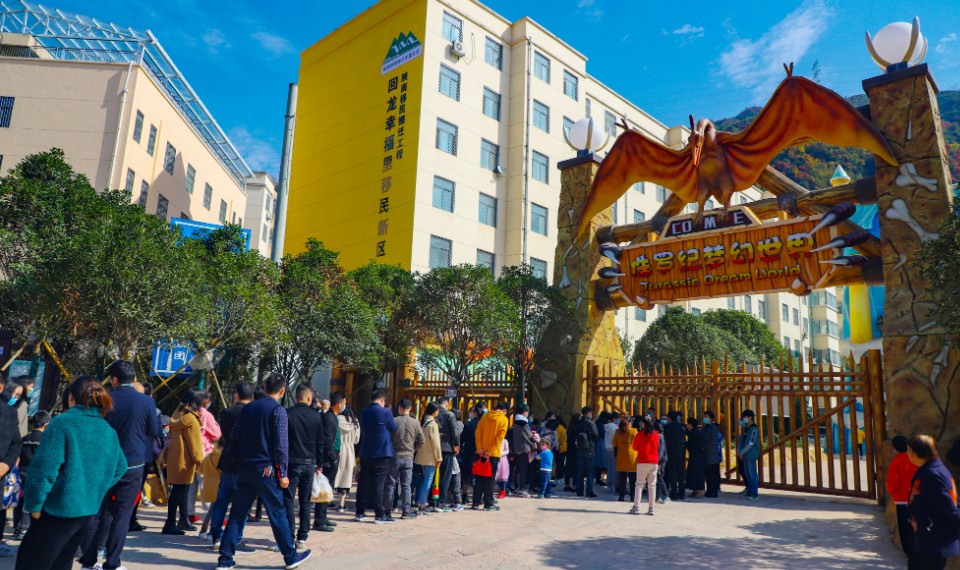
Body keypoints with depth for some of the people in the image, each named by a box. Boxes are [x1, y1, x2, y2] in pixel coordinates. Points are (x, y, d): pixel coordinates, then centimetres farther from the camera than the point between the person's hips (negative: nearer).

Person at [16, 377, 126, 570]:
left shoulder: (61, 424, -14)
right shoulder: (109, 431, 7)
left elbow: (43, 470, -18)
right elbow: (119, 468, 16)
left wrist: (34, 505, -5)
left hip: (58, 511, -7)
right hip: (89, 512, 7)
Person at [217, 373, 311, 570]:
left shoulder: (248, 408, 8)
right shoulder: (278, 410, -10)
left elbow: (234, 437, 13)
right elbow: (281, 445, -13)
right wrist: (282, 473, -9)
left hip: (244, 468, 6)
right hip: (266, 470, -5)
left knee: (237, 514, 11)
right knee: (277, 513, 3)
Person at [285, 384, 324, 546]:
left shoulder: (287, 414, -5)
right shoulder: (316, 417, 2)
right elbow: (320, 443, 8)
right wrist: (319, 465, 16)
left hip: (291, 462, -2)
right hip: (309, 463, 3)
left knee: (289, 501, 3)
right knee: (305, 502, 10)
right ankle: (302, 537, 12)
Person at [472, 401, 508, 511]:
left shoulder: (485, 416, 7)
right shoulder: (503, 420, -5)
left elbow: (478, 432, -1)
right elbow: (500, 437, -13)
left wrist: (479, 448, -5)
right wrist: (490, 451, -14)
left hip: (481, 453, 4)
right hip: (493, 454, -4)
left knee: (479, 478, 11)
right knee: (489, 479, 3)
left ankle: (476, 502, 14)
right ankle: (488, 504, 5)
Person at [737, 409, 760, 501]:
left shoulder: (754, 429, -12)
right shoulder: (745, 428, 13)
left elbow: (751, 443, -17)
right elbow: (741, 440, 15)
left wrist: (741, 452, -13)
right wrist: (739, 452, 5)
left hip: (751, 455, -8)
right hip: (744, 455, 8)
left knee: (752, 473, -5)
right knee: (747, 473, 12)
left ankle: (754, 494, -1)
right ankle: (749, 491, 20)